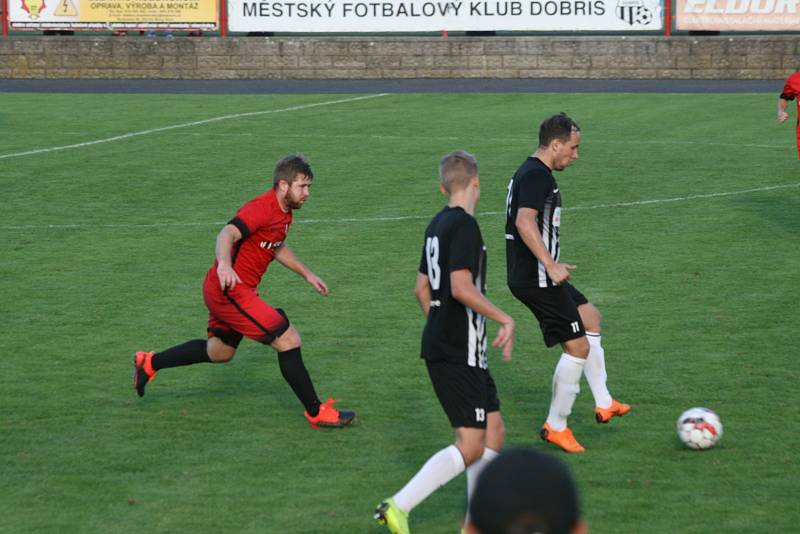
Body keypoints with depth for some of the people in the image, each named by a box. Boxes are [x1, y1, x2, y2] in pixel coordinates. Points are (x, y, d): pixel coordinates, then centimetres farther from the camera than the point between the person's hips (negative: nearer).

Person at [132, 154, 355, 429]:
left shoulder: (283, 212, 10)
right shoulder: (261, 208, -21)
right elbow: (227, 234, -37)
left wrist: (307, 274, 32)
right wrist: (224, 264, -56)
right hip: (231, 290, -11)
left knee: (220, 351, 26)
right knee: (288, 340, -10)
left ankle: (149, 363, 36)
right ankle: (317, 413, -3)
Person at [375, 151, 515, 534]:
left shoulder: (437, 224, 13)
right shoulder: (464, 225, -15)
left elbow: (422, 289, 19)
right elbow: (462, 288, -25)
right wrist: (505, 320, -16)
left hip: (441, 345, 10)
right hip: (458, 354, -10)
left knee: (493, 431, 14)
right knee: (470, 447, -9)